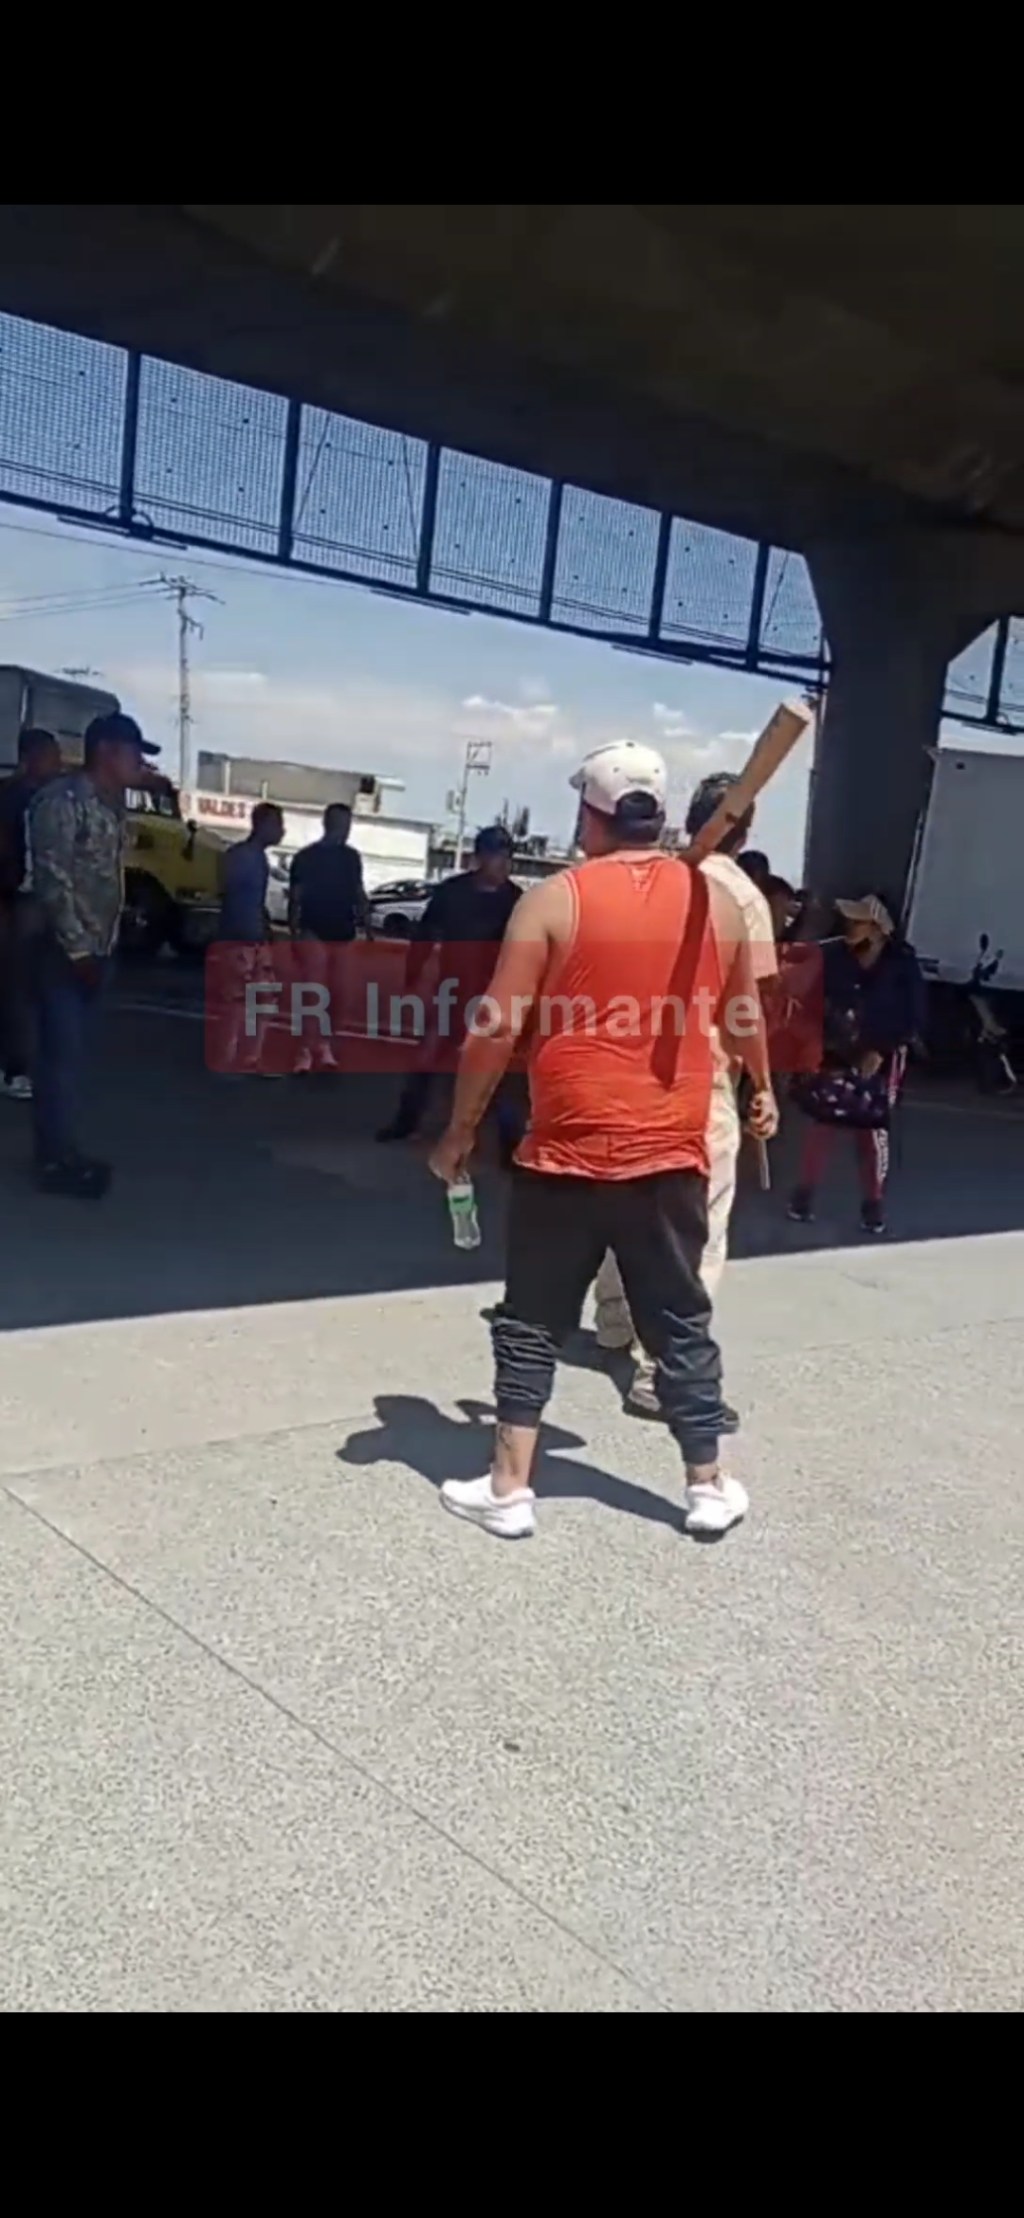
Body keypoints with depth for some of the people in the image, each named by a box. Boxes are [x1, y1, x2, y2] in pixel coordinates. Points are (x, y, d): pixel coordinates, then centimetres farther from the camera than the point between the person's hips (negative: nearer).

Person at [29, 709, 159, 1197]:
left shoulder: (110, 806, 14)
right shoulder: (62, 799, -13)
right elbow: (52, 880, -18)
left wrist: (101, 947, 12)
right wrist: (78, 948, -18)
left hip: (94, 950, 9)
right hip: (63, 951, -9)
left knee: (73, 1053, 12)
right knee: (61, 1054, -5)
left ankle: (63, 1152, 19)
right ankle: (55, 1161, 2)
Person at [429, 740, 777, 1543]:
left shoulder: (555, 899, -7)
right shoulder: (715, 898, 4)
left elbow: (497, 1029, -10)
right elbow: (745, 1017, 18)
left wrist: (461, 1129, 2)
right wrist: (763, 1087, 36)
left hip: (567, 1154, -3)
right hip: (672, 1155, 3)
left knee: (532, 1323, 10)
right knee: (681, 1323, 14)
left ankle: (508, 1489, 14)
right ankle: (709, 1487, 24)